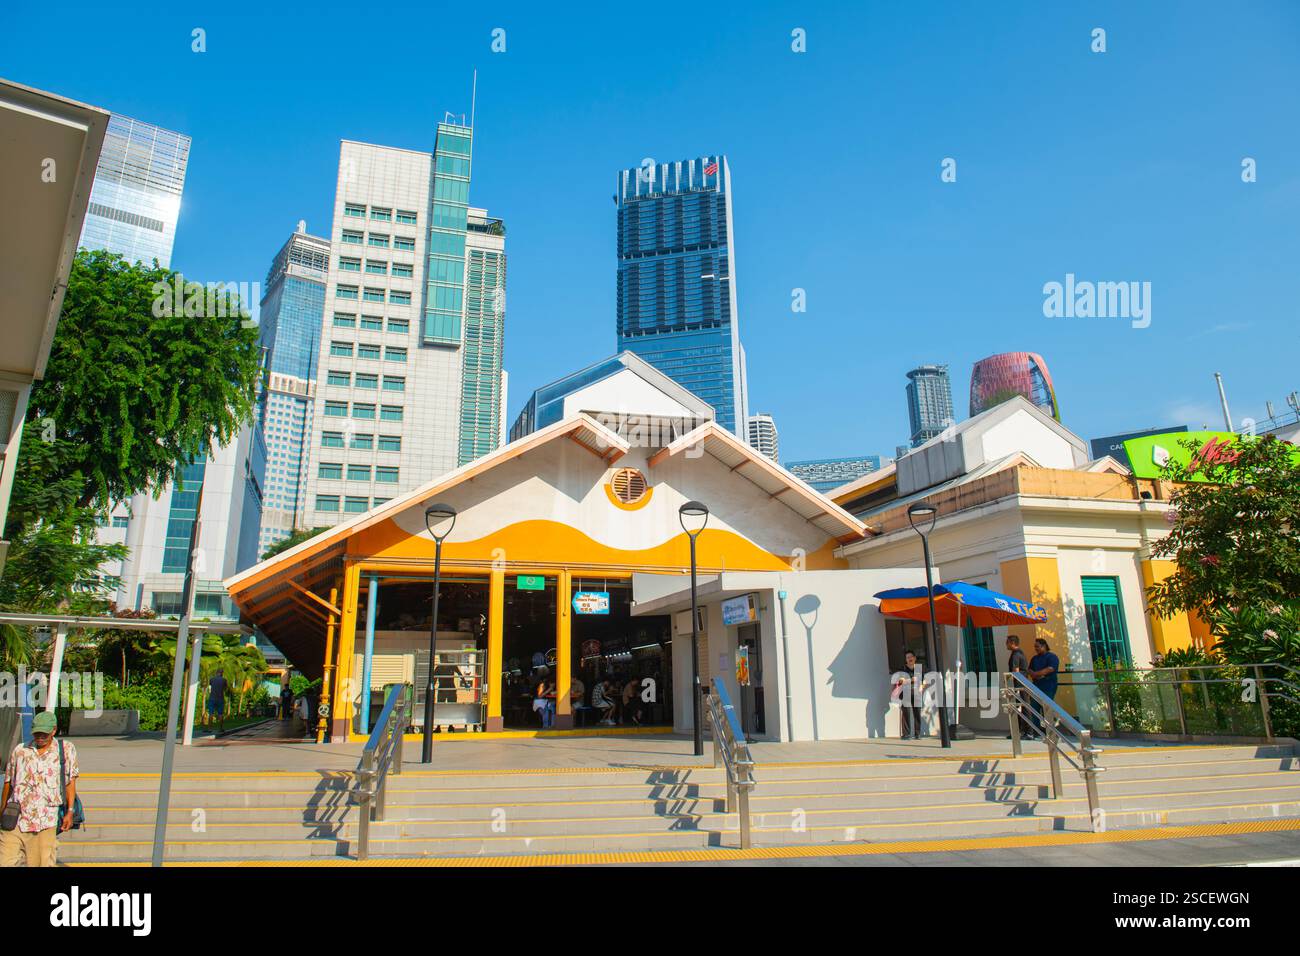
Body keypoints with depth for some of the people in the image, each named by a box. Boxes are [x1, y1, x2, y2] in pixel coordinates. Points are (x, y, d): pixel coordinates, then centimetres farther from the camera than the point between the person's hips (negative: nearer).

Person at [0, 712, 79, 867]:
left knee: (44, 863, -3)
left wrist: (70, 812, -4)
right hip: (16, 822, 2)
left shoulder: (66, 749, 6)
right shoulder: (20, 751, 13)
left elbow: (70, 782, 4)